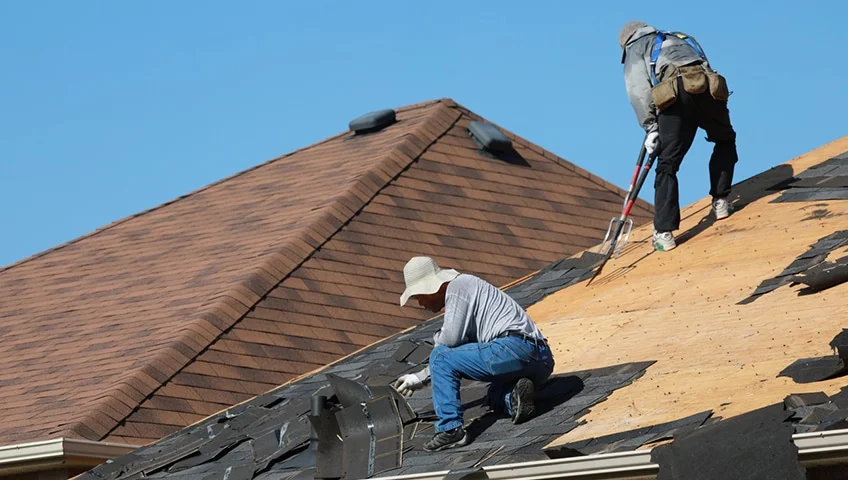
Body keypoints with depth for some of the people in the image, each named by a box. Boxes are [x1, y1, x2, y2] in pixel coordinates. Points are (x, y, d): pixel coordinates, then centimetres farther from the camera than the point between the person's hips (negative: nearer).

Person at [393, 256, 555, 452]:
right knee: (495, 398, 35)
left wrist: (437, 338, 11)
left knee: (441, 358, -2)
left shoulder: (457, 287, 0)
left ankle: (450, 429, -13)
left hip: (514, 348, -10)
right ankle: (514, 397, -1)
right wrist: (420, 378, 42)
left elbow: (452, 338, -13)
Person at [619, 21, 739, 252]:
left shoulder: (635, 47, 26)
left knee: (667, 165, 1)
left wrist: (650, 127, 4)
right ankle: (720, 202, 24)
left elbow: (637, 88, 8)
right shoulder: (682, 38, 42)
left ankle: (664, 232, -5)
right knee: (725, 141, 31)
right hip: (708, 89, 4)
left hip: (676, 97, -4)